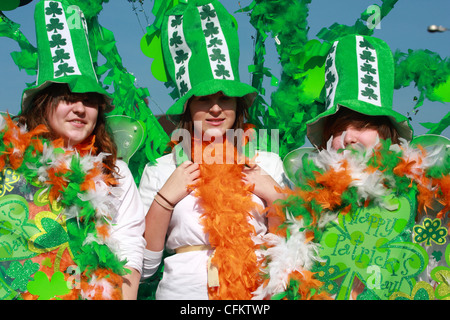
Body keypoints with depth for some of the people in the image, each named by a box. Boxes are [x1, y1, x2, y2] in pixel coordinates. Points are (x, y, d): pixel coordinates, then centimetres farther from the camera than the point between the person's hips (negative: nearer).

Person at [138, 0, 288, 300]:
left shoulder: (267, 163, 8)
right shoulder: (160, 170, 4)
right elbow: (143, 267, 3)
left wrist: (274, 195, -2)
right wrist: (165, 198, -7)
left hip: (257, 288, 2)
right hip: (185, 290, -1)